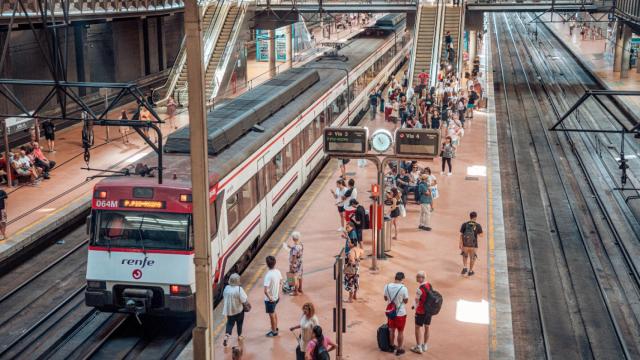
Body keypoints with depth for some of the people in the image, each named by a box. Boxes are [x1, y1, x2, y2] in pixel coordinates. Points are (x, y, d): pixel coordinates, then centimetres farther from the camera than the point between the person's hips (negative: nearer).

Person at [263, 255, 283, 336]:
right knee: (274, 312, 28)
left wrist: (270, 298, -20)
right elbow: (280, 283, 10)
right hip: (276, 297, 7)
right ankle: (275, 327, 45)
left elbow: (266, 291, -34)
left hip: (270, 299, -7)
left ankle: (274, 331, 27)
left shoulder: (268, 275, -30)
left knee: (272, 315, 11)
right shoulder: (278, 272, -7)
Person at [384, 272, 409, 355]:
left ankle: (392, 346, 36)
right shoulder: (403, 288, -22)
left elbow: (385, 298, 4)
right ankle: (399, 349, 21)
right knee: (400, 332, 12)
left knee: (392, 330, 22)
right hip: (400, 313, -4)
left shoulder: (387, 286, -10)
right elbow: (406, 301, -11)